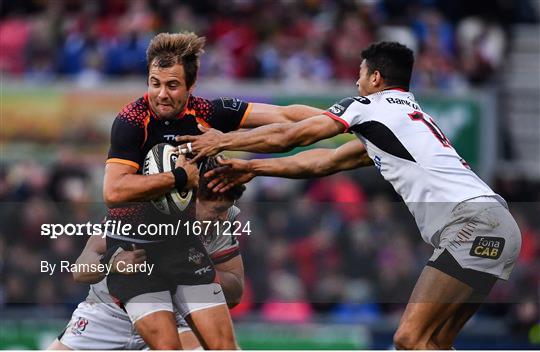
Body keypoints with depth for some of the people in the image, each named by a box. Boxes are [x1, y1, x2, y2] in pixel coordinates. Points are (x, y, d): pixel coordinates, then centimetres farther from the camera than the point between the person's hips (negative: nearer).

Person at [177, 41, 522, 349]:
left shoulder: (371, 105, 4)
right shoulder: (409, 113, 29)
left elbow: (287, 137, 11)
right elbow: (323, 162, 33)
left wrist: (223, 141, 24)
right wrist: (251, 168, 37)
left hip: (474, 220, -10)